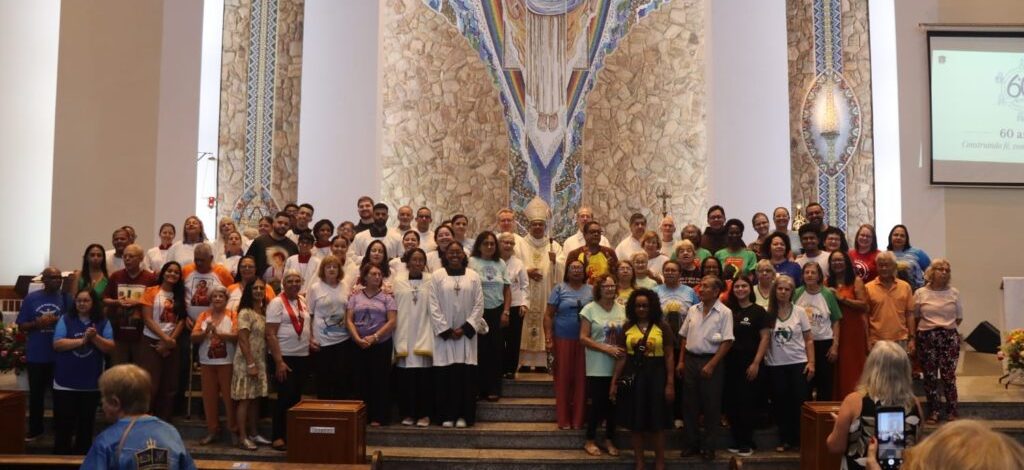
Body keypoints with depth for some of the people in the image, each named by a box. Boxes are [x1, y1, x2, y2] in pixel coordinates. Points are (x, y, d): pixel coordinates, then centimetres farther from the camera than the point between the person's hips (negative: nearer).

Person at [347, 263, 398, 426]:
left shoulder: (387, 297, 2)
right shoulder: (355, 297, 7)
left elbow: (391, 322, -5)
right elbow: (349, 320, 1)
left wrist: (374, 337, -14)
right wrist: (358, 339, -13)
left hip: (381, 344, -2)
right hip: (358, 345, 2)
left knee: (379, 381, 0)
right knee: (360, 381, 3)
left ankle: (378, 417, 8)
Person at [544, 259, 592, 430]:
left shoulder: (591, 290, 9)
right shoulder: (559, 289, 3)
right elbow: (548, 315, 0)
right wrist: (548, 338, -9)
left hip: (585, 341, 2)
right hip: (563, 340, -2)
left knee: (581, 380, 3)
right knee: (563, 379, 2)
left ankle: (578, 420, 10)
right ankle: (564, 420, 8)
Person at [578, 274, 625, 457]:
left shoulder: (621, 309, 6)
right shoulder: (590, 309, -6)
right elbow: (583, 338, -9)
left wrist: (624, 350, -7)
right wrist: (606, 348, -18)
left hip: (618, 366, 4)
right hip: (597, 367, -4)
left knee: (613, 403, 10)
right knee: (596, 403, 2)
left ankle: (609, 440, 24)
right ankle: (590, 440, 17)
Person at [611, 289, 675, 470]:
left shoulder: (662, 327, -2)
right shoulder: (627, 327, 3)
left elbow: (669, 356, -2)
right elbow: (622, 356, 4)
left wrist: (670, 383, -8)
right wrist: (614, 381, 0)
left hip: (656, 376, -2)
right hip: (633, 376, 2)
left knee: (657, 422, 5)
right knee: (636, 422, 8)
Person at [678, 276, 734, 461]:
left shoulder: (725, 312, -8)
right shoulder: (693, 310, 7)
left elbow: (727, 342, -12)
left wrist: (711, 365, -16)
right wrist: (681, 361, 8)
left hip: (711, 361, -5)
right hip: (690, 360, 5)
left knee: (711, 406, 4)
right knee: (690, 404, 9)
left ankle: (708, 446, 15)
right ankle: (691, 443, 20)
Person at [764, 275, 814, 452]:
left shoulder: (799, 312, 1)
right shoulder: (768, 313, -1)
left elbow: (808, 339, 4)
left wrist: (811, 362, -3)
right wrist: (761, 360, -5)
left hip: (798, 363, 0)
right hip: (776, 365, 0)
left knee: (799, 402, 0)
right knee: (780, 402, 5)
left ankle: (800, 439, 12)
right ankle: (785, 439, 15)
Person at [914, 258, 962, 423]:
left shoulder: (954, 293, 4)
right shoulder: (920, 293, 0)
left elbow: (959, 318, 11)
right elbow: (914, 318, 6)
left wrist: (948, 328, 5)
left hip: (949, 337, 0)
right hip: (926, 337, 0)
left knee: (948, 374, -3)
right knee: (930, 376, 3)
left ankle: (951, 410, 9)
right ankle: (934, 411, 12)